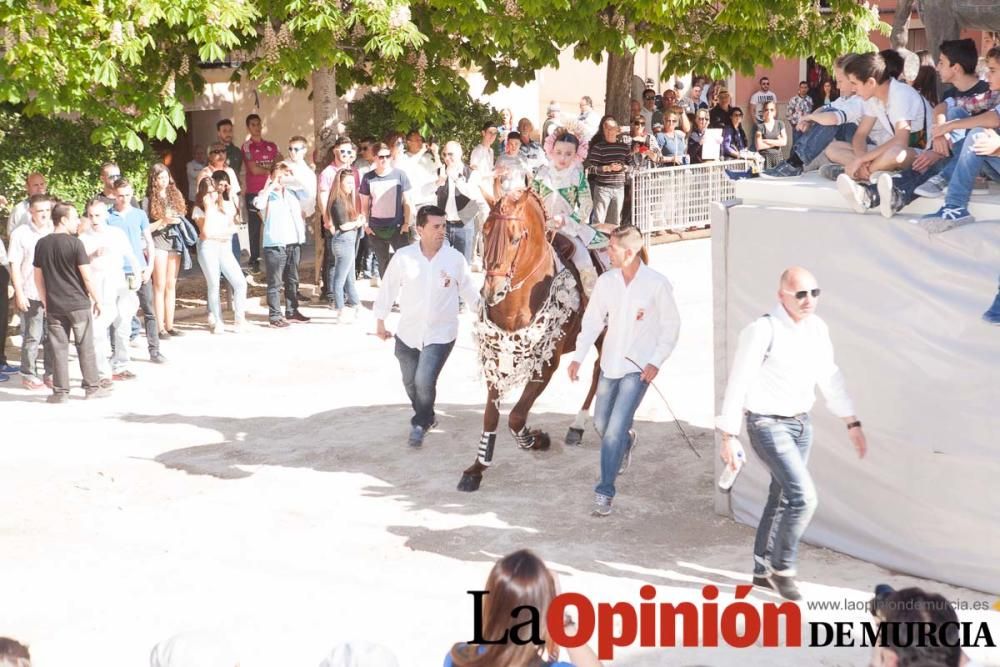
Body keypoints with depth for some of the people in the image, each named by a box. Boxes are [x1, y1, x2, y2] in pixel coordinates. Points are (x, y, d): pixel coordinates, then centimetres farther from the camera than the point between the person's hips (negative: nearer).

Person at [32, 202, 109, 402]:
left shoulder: (42, 244, 4)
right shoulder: (75, 243, -11)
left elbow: (38, 277, 10)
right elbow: (87, 276, -11)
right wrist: (96, 299, 0)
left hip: (54, 306, 4)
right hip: (78, 304, -4)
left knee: (58, 349, 6)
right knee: (85, 347, 7)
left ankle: (60, 392, 7)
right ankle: (92, 387, 13)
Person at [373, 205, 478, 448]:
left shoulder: (455, 258, -8)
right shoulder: (403, 257, -8)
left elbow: (469, 291, 3)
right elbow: (388, 288, 2)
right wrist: (380, 322, 6)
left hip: (441, 334, -2)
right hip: (408, 332, 2)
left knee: (424, 381, -15)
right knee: (410, 382, 15)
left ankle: (420, 424, 12)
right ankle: (427, 418, 43)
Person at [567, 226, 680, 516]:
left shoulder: (657, 284, -13)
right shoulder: (606, 281, -2)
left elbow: (671, 326, -5)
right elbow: (592, 320, 4)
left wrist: (656, 362, -12)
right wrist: (578, 357, -5)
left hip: (638, 368, -5)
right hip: (610, 365, 5)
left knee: (615, 429, -12)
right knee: (601, 424, 16)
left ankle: (605, 492, -3)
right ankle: (627, 441, 51)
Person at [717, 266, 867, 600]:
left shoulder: (816, 328, 3)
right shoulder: (762, 331, -18)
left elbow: (830, 377, 14)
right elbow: (738, 384, -15)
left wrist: (852, 423, 15)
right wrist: (728, 437, -15)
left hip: (802, 423, 7)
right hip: (768, 425, -7)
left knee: (782, 498, 16)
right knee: (804, 496, -16)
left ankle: (764, 570, 31)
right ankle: (782, 568, 3)